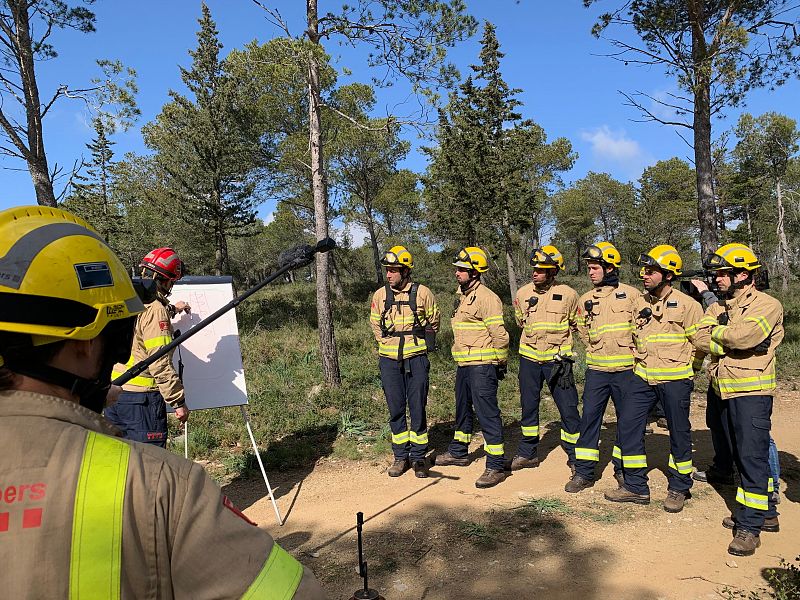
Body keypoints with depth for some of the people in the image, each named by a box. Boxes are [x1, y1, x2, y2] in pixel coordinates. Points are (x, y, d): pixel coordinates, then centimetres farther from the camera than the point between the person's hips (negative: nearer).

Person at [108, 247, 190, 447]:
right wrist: (179, 402, -13)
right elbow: (161, 363, -20)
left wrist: (172, 309, 44)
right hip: (140, 396, -8)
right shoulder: (155, 309, -18)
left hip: (111, 392, 8)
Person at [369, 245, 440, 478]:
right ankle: (401, 456, 21)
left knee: (418, 409, 3)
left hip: (416, 360, -2)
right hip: (389, 362, 2)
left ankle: (419, 457, 17)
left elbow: (433, 322, 11)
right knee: (396, 410, 8)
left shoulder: (422, 293, -4)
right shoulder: (380, 295, 2)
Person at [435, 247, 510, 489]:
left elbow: (499, 334, -16)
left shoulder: (486, 298, -16)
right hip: (463, 364, 10)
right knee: (463, 409, 21)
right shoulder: (462, 295, 14)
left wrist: (502, 362, -10)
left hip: (482, 365, -10)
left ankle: (496, 466, 1)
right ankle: (458, 452, 38)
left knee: (487, 413, -7)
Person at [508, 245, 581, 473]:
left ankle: (575, 456, 16)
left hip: (558, 360, -3)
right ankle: (527, 453, 26)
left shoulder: (567, 294, -5)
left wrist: (558, 337, 6)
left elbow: (577, 324, 11)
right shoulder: (523, 293, 2)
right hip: (529, 359, 3)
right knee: (528, 407, 12)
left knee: (568, 408, 0)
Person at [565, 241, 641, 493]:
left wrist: (629, 351, 0)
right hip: (596, 369, 2)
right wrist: (599, 351, 10)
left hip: (626, 370, -2)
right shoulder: (586, 300, 8)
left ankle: (622, 468, 24)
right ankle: (583, 472, 9)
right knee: (590, 417, 1)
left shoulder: (631, 295, -1)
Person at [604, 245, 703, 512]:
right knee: (628, 424, 1)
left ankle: (679, 488, 26)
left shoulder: (687, 304, -10)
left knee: (679, 433, 7)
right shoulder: (640, 302, 7)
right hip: (644, 378, 5)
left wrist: (687, 369, 2)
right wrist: (641, 364, 14)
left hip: (675, 380, -5)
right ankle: (635, 487, 12)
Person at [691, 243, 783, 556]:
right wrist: (734, 343, -14)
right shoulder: (717, 307, 13)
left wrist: (717, 330, -7)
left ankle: (750, 525, 3)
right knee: (728, 452, 15)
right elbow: (700, 339, -1)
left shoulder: (767, 305, -7)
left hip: (751, 392, -8)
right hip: (720, 390, 8)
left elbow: (746, 335, -24)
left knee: (751, 455, -7)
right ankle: (766, 512, 32)